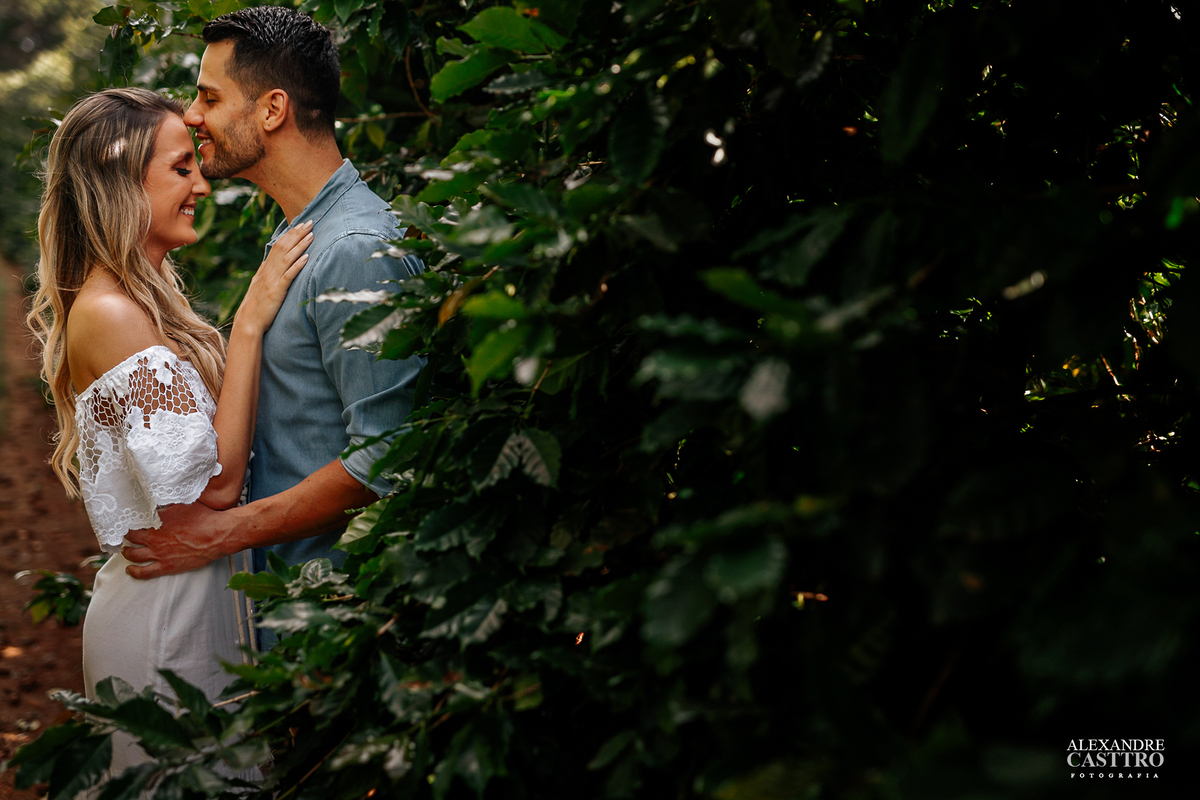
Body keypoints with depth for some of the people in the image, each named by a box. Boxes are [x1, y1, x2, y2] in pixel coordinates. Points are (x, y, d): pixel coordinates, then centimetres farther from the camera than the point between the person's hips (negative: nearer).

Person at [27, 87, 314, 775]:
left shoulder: (145, 299, 11)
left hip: (198, 600, 10)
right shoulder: (109, 313, -20)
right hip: (167, 611, -10)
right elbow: (214, 482, -23)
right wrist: (250, 324, -21)